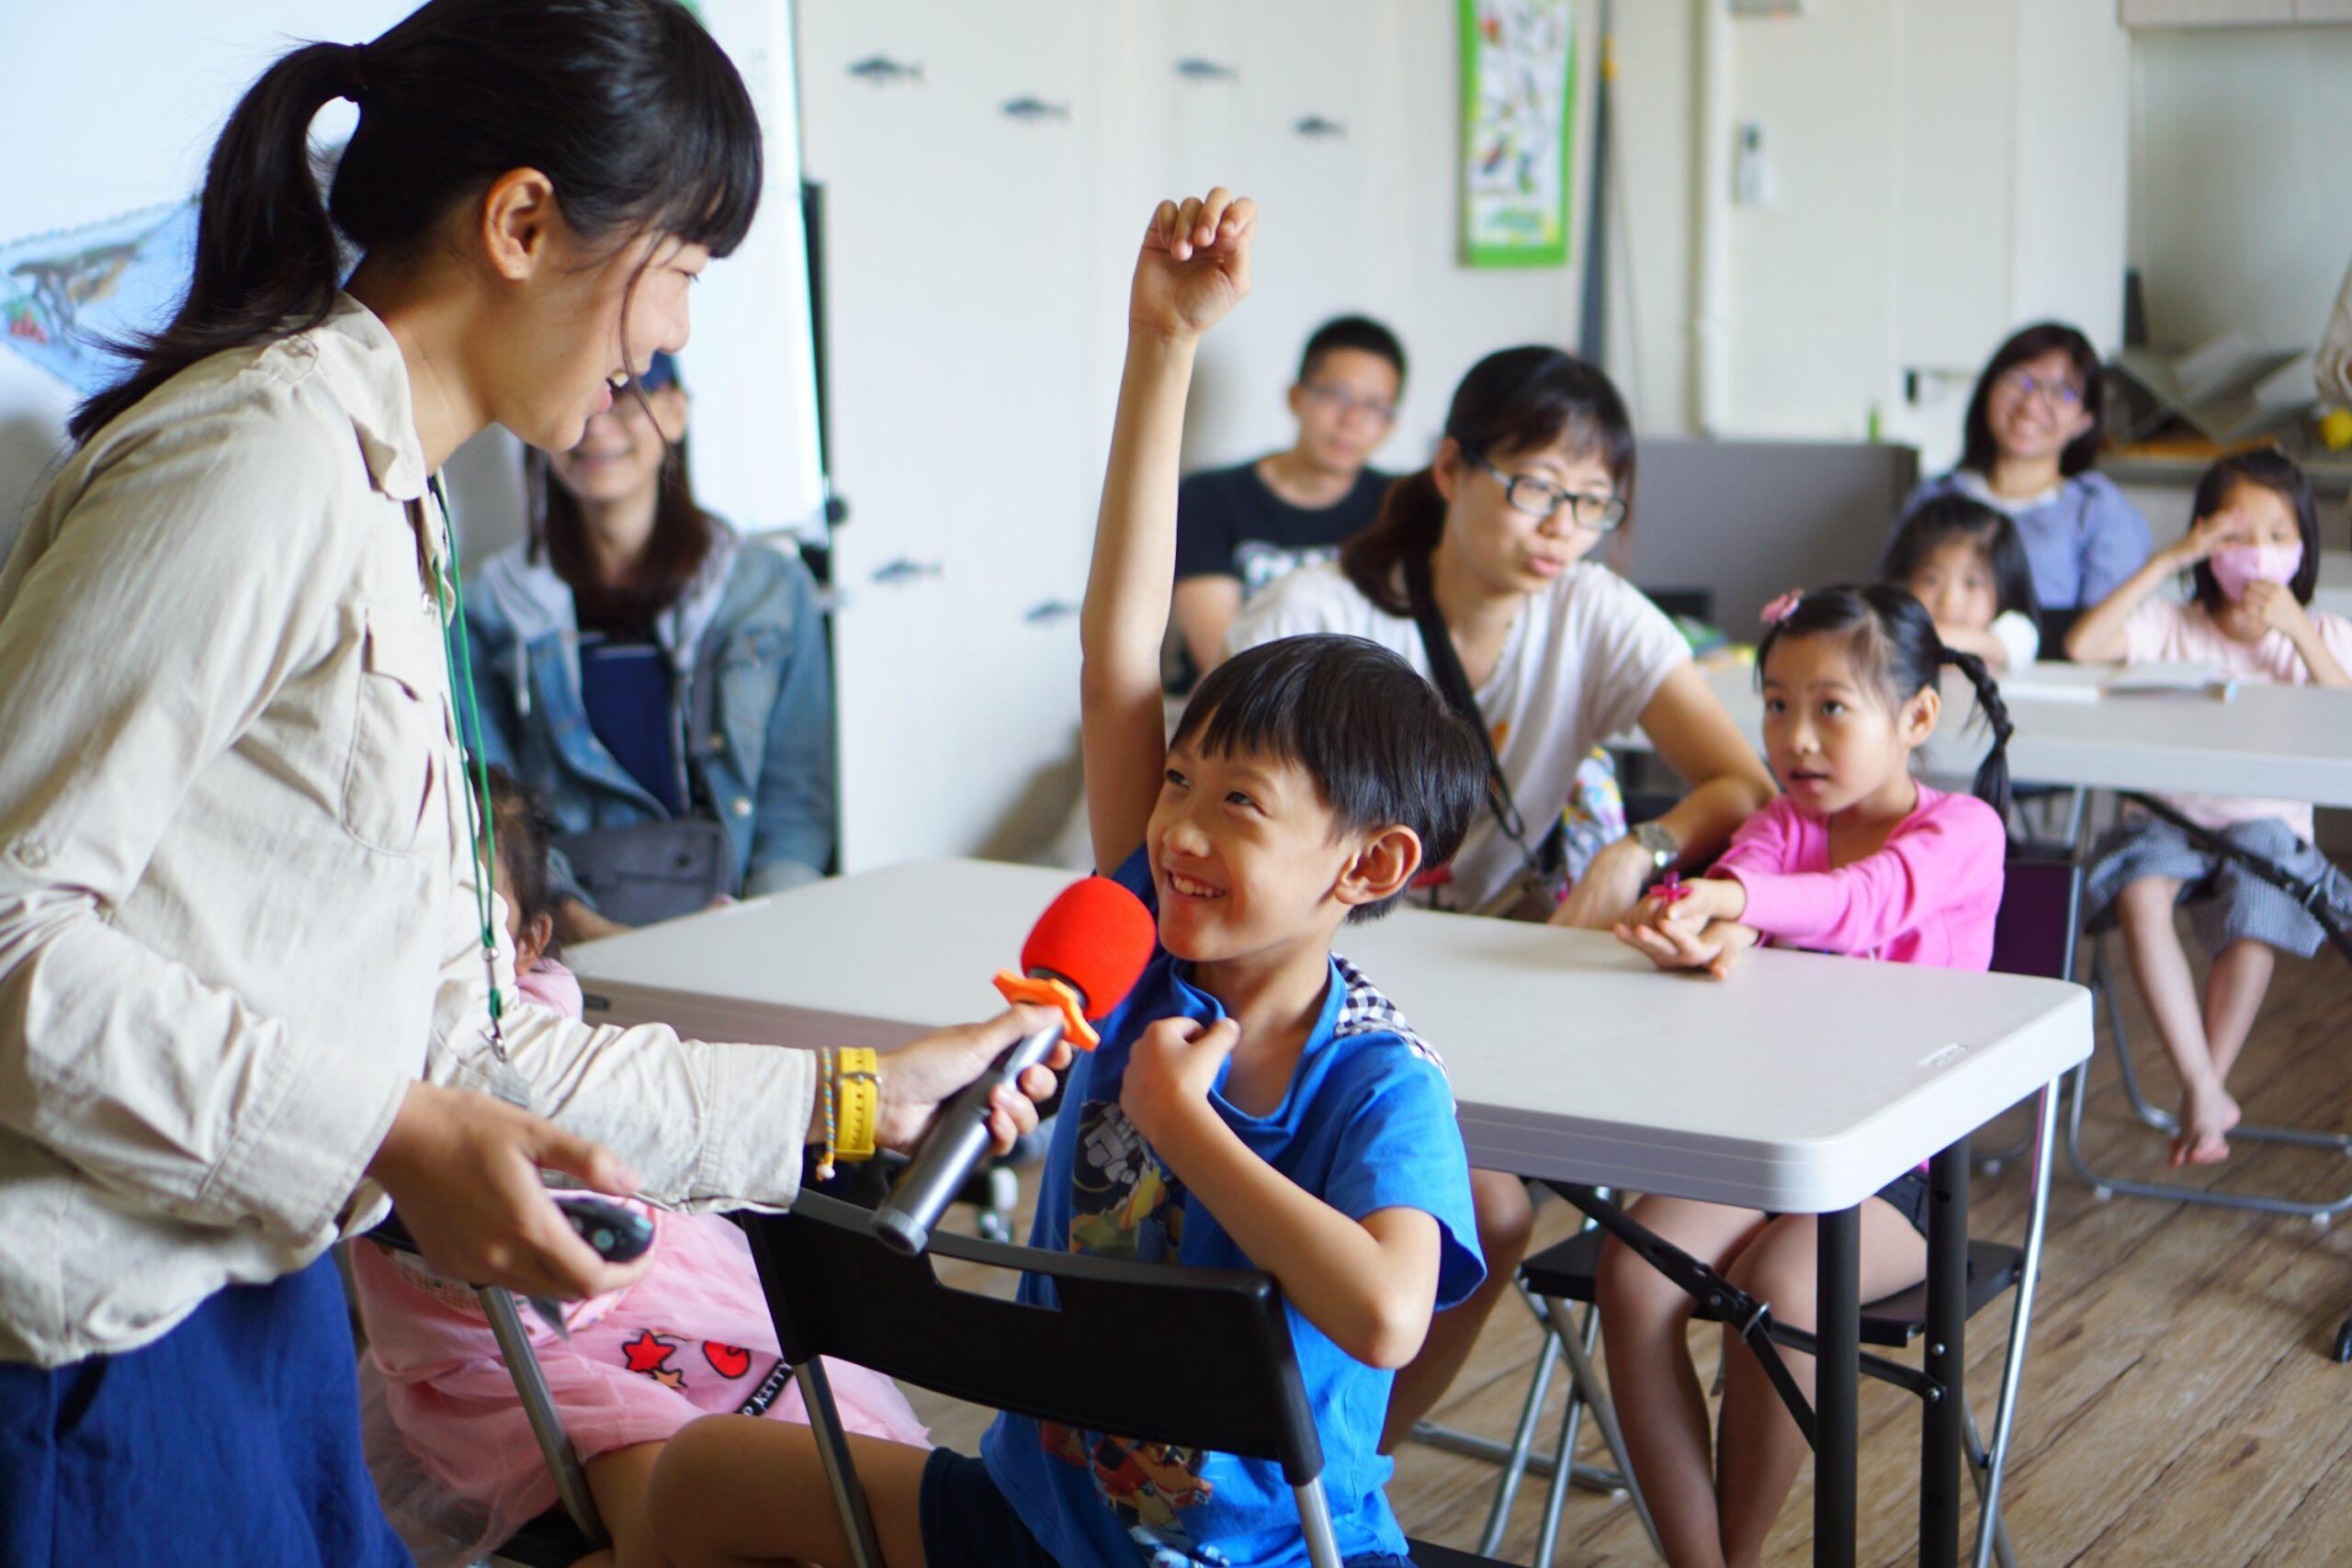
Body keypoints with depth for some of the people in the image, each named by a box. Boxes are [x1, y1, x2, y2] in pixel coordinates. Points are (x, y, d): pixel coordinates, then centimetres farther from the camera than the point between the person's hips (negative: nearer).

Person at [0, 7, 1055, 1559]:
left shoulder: (385, 511, 14)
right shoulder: (265, 458, -16)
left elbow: (458, 1046, 13)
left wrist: (849, 1101, 17)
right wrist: (390, 1139, -23)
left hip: (257, 1305, 9)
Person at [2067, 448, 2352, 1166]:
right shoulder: (2173, 628, 6)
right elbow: (2081, 645, -12)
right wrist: (2167, 560, -12)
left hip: (2267, 824, 0)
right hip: (2172, 817, 0)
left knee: (2254, 919, -31)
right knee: (2138, 893, -32)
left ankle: (2204, 1088, -8)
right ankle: (2204, 1090, -25)